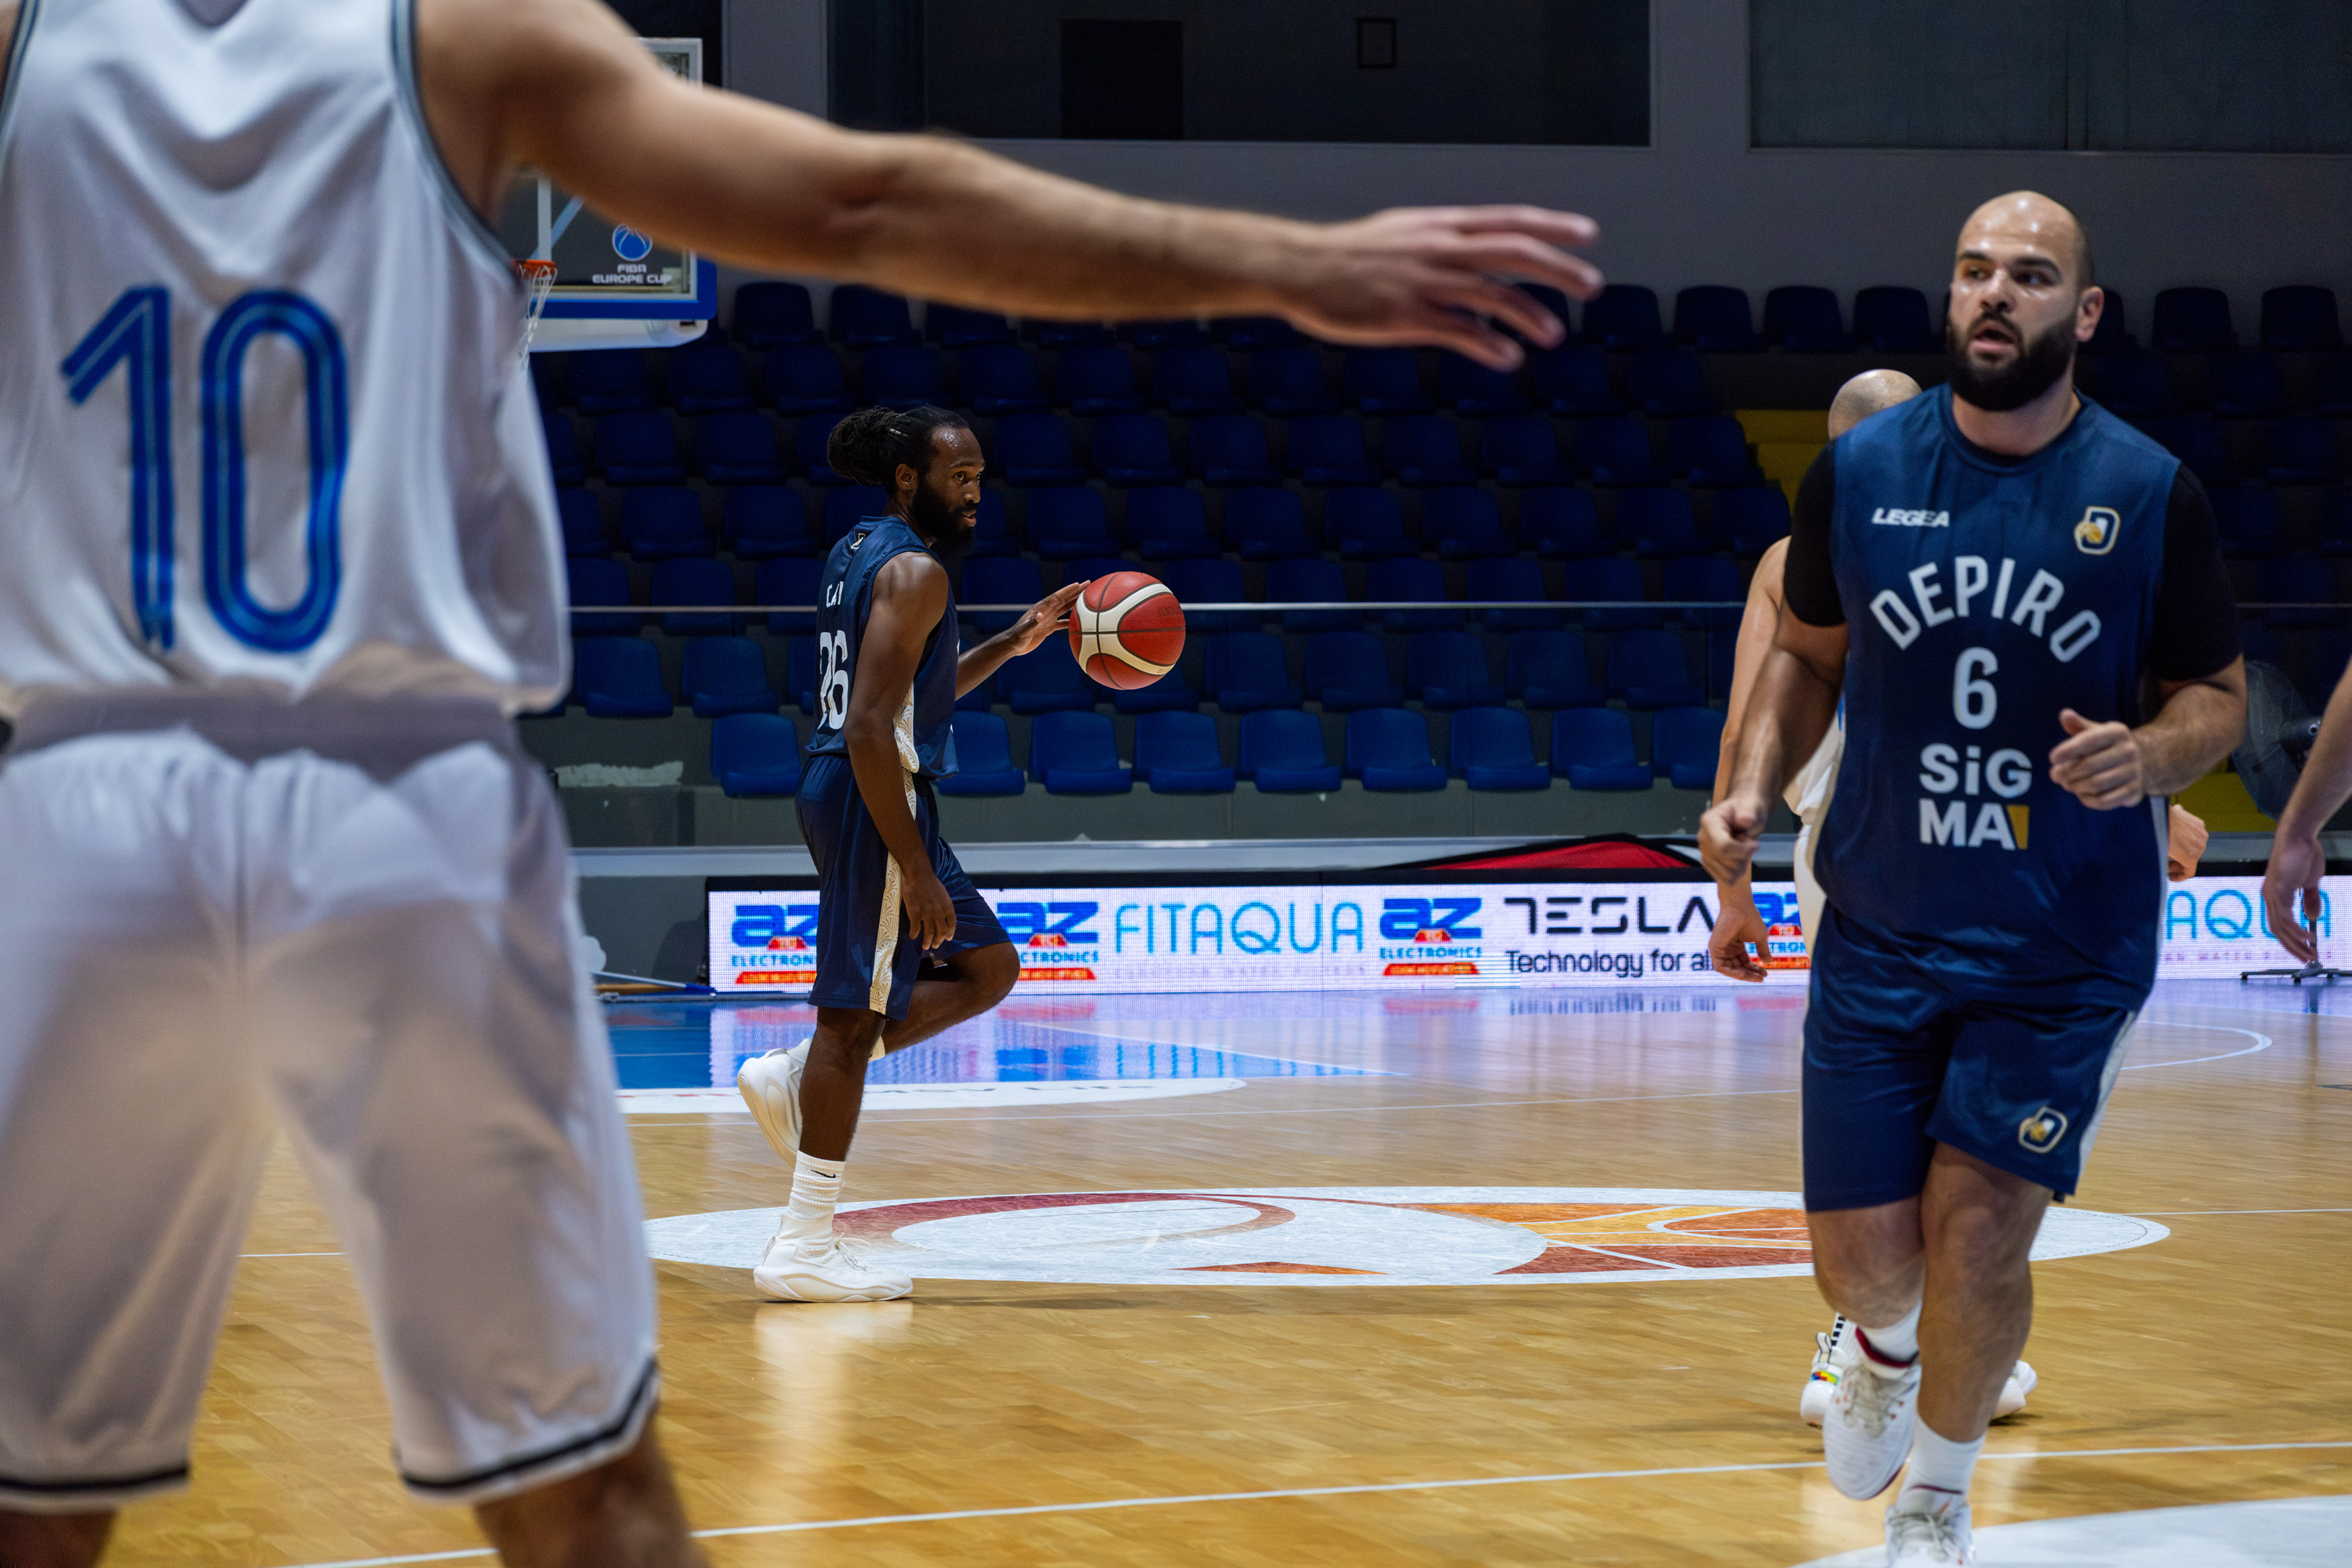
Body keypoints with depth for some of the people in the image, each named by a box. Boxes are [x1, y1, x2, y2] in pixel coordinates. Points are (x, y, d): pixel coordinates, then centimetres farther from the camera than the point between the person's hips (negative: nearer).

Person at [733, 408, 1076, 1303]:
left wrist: (1009, 647, 21)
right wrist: (916, 872, -22)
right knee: (856, 1012, -6)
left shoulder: (859, 552, 15)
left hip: (841, 788, 10)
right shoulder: (914, 573, -15)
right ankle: (804, 1247, -3)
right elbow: (869, 732, -23)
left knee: (987, 969, 18)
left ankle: (792, 1080, 13)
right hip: (875, 800, -10)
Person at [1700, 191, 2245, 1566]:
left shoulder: (2152, 493, -7)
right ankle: (1891, 1346, 42)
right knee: (1864, 1257, 2)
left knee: (1978, 1235, -9)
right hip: (1880, 927, 2)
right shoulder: (1859, 470, -2)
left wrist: (2149, 754, -20)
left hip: (2068, 950, -2)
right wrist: (1755, 786, -3)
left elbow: (2219, 693, 2)